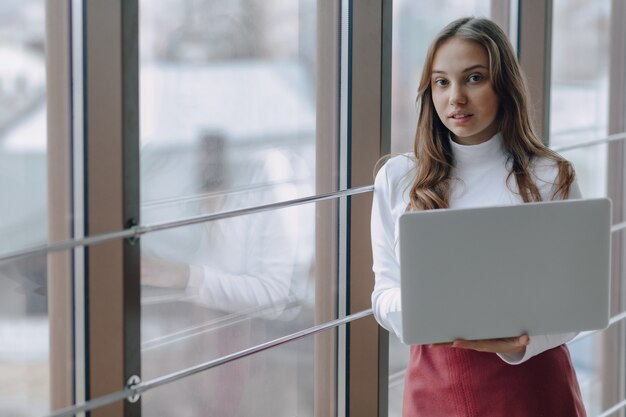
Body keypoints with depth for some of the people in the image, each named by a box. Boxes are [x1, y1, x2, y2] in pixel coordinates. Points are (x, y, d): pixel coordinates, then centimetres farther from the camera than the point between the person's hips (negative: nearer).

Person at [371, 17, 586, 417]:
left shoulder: (549, 178, -4)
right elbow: (384, 292, 2)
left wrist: (518, 342, -24)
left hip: (527, 377, -1)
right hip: (436, 382, 2)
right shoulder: (398, 178, 2)